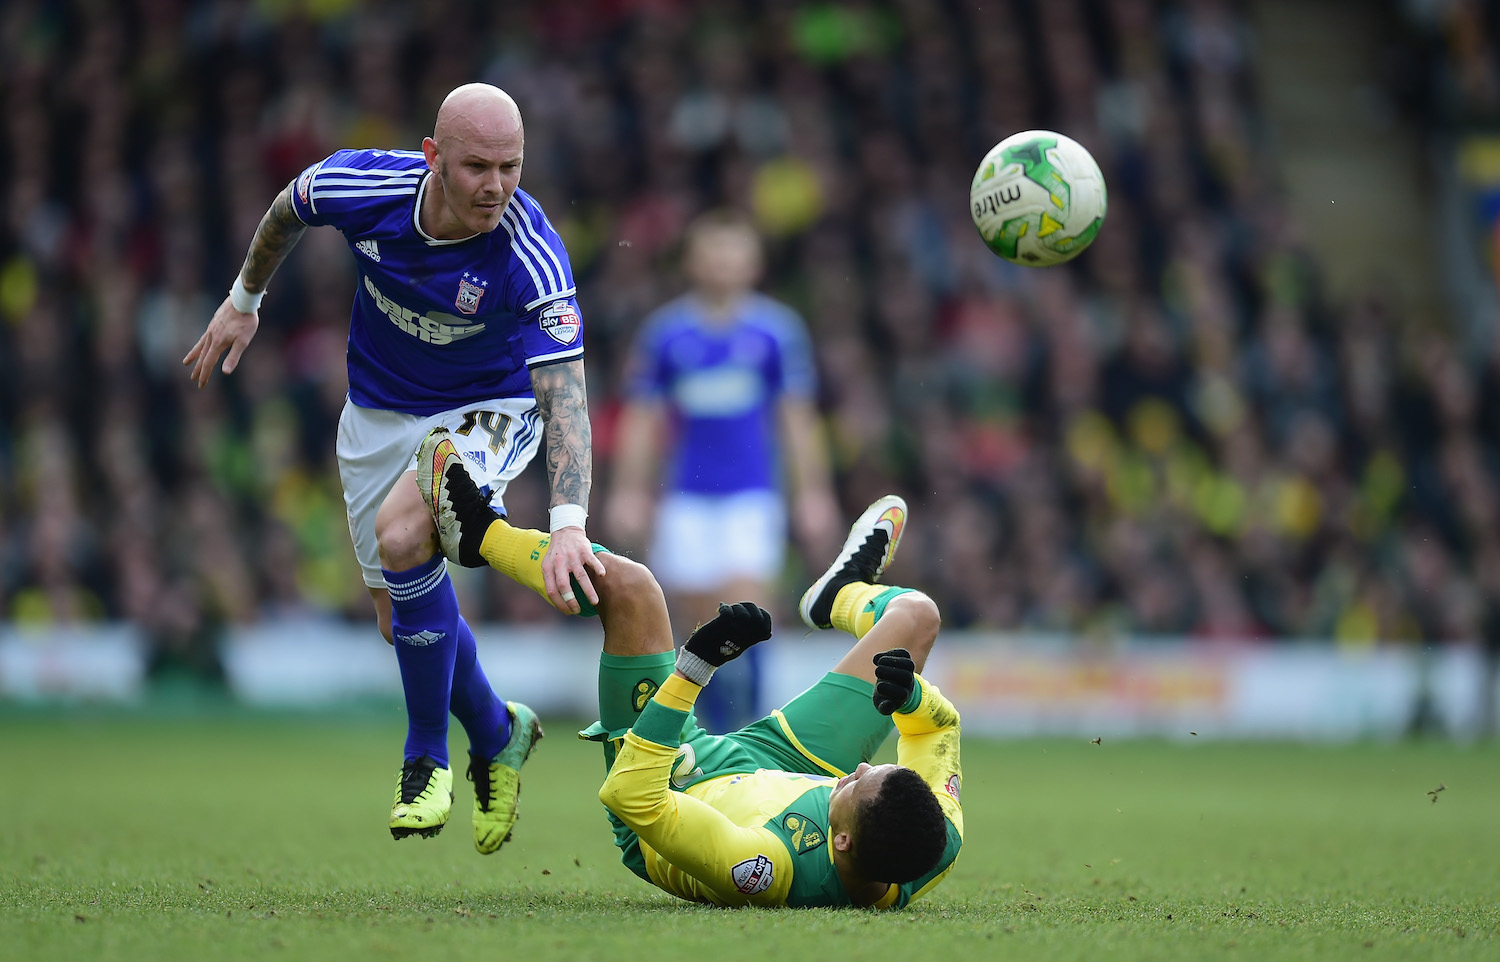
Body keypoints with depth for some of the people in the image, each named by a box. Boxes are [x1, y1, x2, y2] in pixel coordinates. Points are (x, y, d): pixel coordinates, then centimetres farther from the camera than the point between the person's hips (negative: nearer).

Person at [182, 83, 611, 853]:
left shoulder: (532, 255, -33)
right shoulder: (361, 185, -24)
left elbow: (566, 393, -38)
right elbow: (286, 210, 2)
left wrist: (568, 524, -51)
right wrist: (244, 300, 15)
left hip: (485, 413, -4)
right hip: (378, 410, 4)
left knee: (402, 535, -31)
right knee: (401, 611, 5)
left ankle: (427, 757, -12)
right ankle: (496, 735, 34)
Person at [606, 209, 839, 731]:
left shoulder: (778, 329, 3)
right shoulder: (663, 332, 4)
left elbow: (798, 419, 6)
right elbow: (642, 421, 8)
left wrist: (812, 493, 3)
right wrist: (629, 492, 2)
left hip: (754, 496, -1)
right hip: (686, 498, 1)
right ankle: (710, 737, 19)